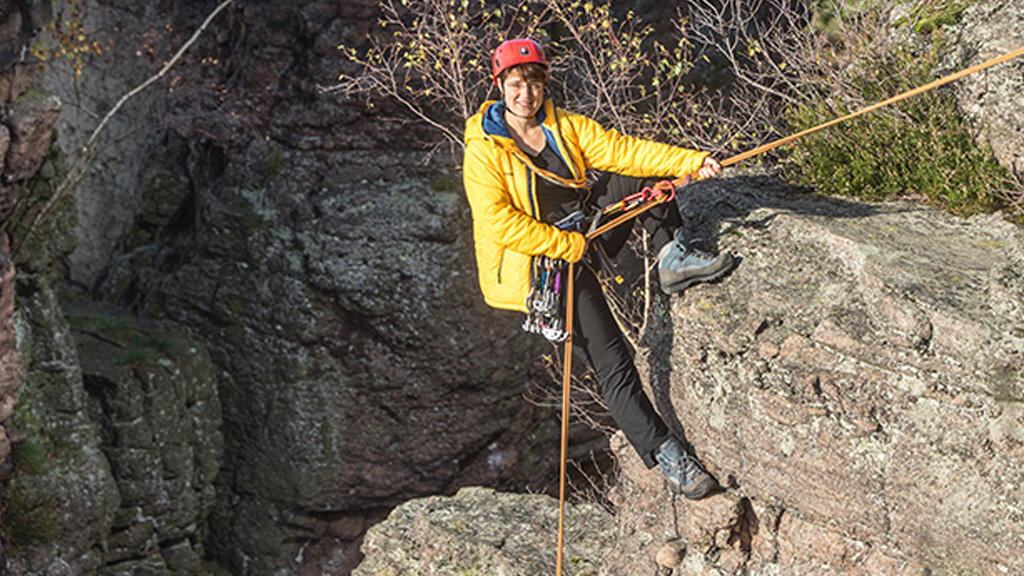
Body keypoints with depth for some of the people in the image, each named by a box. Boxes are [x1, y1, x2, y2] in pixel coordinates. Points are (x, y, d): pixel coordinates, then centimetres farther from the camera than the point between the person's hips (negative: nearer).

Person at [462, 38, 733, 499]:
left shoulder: (567, 128, 3)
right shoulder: (483, 152, -13)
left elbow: (622, 150, -6)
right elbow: (498, 222, -21)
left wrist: (692, 161, -19)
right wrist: (569, 246, -23)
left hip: (585, 233, 6)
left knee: (646, 173, -7)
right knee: (612, 363, -13)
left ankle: (672, 258, -6)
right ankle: (665, 455, -7)